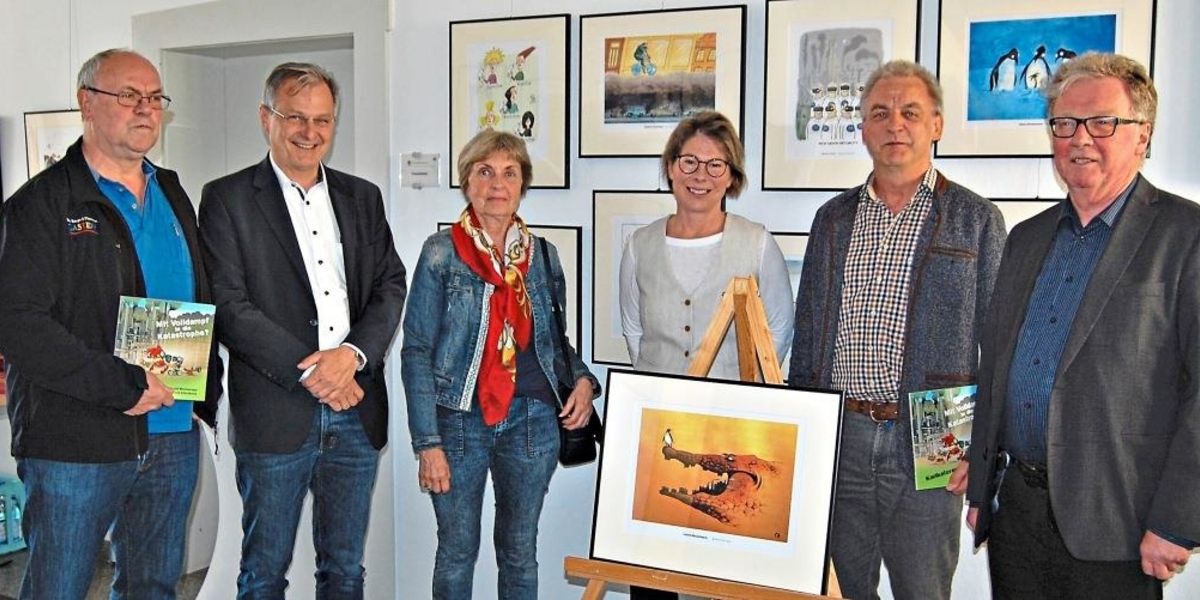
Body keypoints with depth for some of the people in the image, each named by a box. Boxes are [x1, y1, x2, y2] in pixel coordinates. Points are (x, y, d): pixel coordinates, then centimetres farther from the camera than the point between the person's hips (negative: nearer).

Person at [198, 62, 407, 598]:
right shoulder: (226, 198, -1)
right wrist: (310, 374, -15)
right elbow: (229, 307, -9)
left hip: (357, 410, 4)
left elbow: (391, 288, 6)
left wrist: (352, 353, -12)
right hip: (275, 413, -3)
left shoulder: (363, 197, 12)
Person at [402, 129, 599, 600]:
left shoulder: (542, 255, 7)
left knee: (520, 552, 13)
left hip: (532, 420, 3)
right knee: (457, 552, 9)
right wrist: (428, 442, -11)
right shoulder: (441, 252, -4)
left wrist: (581, 377, -4)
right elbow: (417, 350, -5)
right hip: (460, 419, -3)